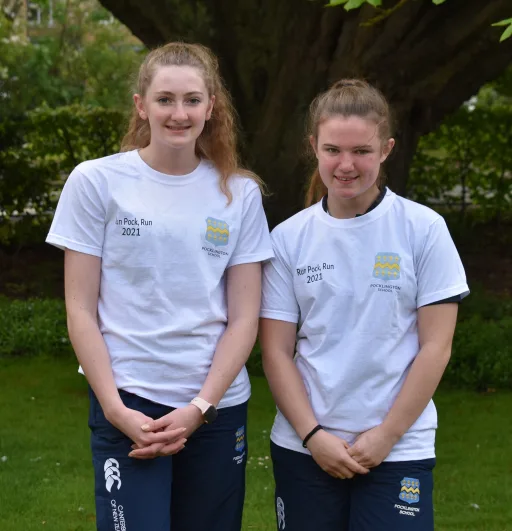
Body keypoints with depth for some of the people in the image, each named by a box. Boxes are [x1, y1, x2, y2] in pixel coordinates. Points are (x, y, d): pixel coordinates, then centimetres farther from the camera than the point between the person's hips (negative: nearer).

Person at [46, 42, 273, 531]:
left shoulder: (239, 193, 4)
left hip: (218, 405, 2)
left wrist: (199, 408, -8)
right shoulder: (96, 181, -2)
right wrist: (116, 409, -9)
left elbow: (244, 319, 3)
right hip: (127, 404, -2)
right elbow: (80, 311, -2)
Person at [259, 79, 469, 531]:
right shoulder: (289, 238, 1)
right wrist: (313, 435, -7)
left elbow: (435, 346, -4)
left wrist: (386, 435, -8)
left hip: (398, 451, -2)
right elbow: (276, 351, 2)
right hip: (303, 448, 2)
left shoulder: (424, 230, -4)